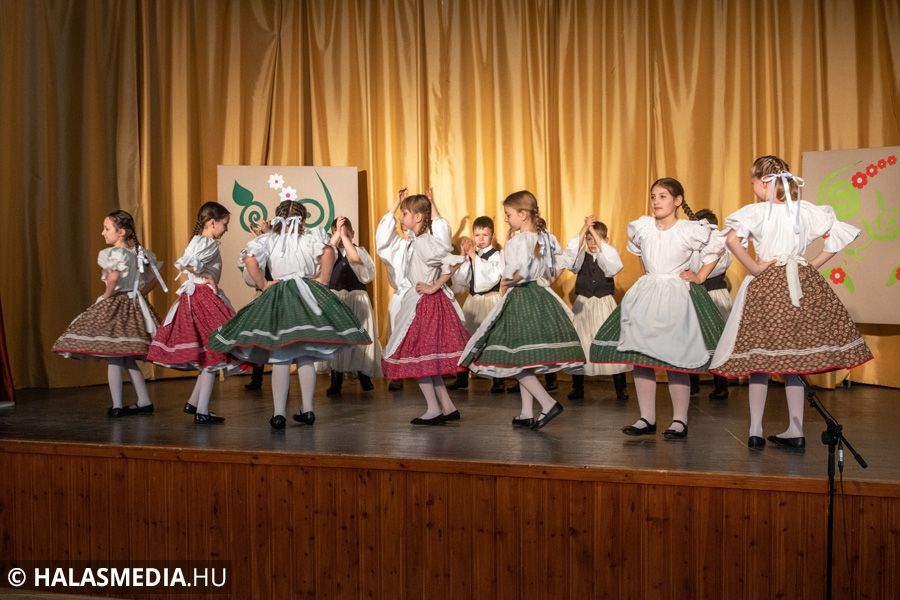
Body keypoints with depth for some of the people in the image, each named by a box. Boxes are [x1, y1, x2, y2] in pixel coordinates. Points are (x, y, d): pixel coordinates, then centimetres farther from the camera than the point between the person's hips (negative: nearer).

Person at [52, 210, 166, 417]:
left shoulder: (112, 253, -13)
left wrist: (107, 295, -15)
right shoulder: (141, 253, 9)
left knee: (113, 359, 1)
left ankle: (117, 406, 4)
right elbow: (155, 277, 17)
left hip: (113, 306, -7)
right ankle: (144, 402, 17)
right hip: (134, 306, 7)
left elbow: (114, 277, -31)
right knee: (128, 358, 15)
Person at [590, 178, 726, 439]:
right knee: (639, 357, 1)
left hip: (677, 296, -4)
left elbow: (716, 249, 9)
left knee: (675, 361, -5)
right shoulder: (641, 227, 4)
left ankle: (679, 421, 7)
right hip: (645, 294, 4)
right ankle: (647, 419, 10)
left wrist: (700, 276, 3)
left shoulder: (691, 230, -7)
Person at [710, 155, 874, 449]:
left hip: (765, 286, -4)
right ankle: (795, 431, 14)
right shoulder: (806, 210, 4)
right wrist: (813, 265, 7)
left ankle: (756, 431, 6)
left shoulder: (757, 211, -9)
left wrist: (754, 267, -13)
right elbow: (842, 234, 6)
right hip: (801, 285, 4)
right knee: (794, 359, 11)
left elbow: (732, 239, -26)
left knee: (759, 359, 5)